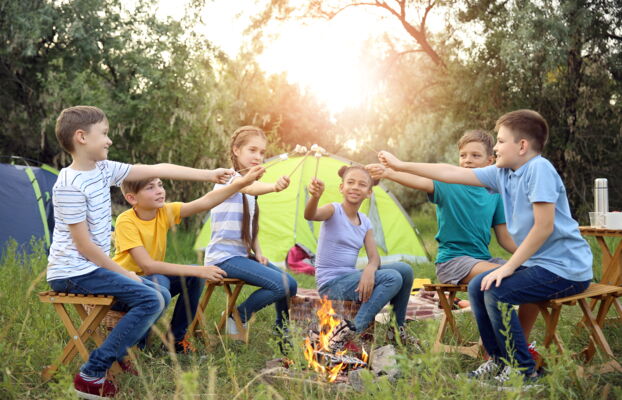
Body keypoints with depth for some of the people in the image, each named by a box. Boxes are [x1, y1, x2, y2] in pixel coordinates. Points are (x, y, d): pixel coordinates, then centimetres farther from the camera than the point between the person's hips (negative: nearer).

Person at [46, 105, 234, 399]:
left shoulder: (104, 169, 5)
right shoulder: (70, 185, -20)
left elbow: (158, 170, 6)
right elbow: (83, 244, -19)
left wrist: (209, 175, 6)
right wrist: (123, 273, -11)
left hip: (94, 267, 9)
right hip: (73, 272, -9)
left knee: (162, 295, 10)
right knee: (149, 300, -20)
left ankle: (116, 352, 16)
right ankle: (91, 374, -14)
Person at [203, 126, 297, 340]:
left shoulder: (250, 183, 16)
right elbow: (250, 188, -36)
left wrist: (258, 252, 4)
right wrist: (274, 186, -56)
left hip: (243, 255, 8)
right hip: (223, 257, -8)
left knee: (290, 283, -3)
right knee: (284, 285, -20)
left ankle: (284, 336, 11)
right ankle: (237, 318, -5)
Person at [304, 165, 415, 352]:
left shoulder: (365, 222, 8)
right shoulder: (334, 211, -9)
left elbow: (374, 258, 0)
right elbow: (310, 215, -32)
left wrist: (369, 270, -25)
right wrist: (315, 197, -55)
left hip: (351, 277, 6)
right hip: (331, 283, -6)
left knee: (404, 269, -9)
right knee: (392, 278, -23)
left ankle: (398, 328, 4)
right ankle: (351, 329, -22)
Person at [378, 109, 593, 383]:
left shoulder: (539, 169, -19)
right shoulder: (503, 173, 5)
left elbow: (544, 226, -24)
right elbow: (453, 174, 8)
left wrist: (509, 267, -19)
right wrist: (401, 166, 10)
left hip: (566, 268, -9)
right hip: (537, 262, 9)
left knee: (496, 292, -20)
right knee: (477, 286, 7)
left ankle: (524, 370, -4)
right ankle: (499, 360, 19)